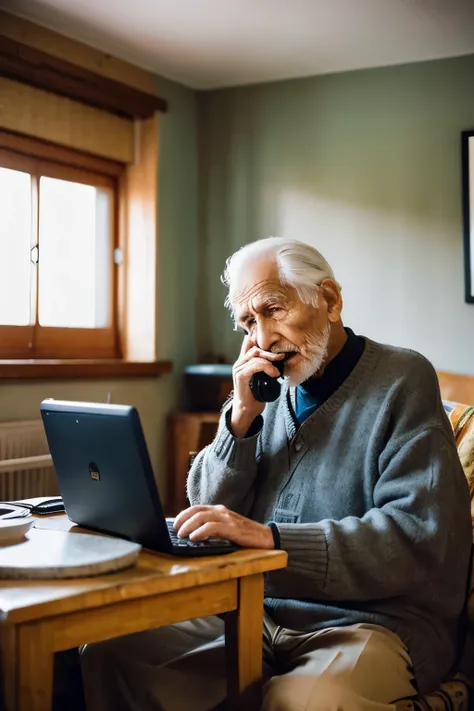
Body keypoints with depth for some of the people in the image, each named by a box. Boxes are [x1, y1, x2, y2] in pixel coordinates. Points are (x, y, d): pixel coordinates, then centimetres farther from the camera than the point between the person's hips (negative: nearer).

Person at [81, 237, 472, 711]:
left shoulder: (402, 381, -6)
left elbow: (419, 536, -18)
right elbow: (210, 510, 10)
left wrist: (271, 537, -26)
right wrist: (242, 416, -5)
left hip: (378, 617, -5)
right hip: (261, 613, 6)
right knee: (110, 650, -11)